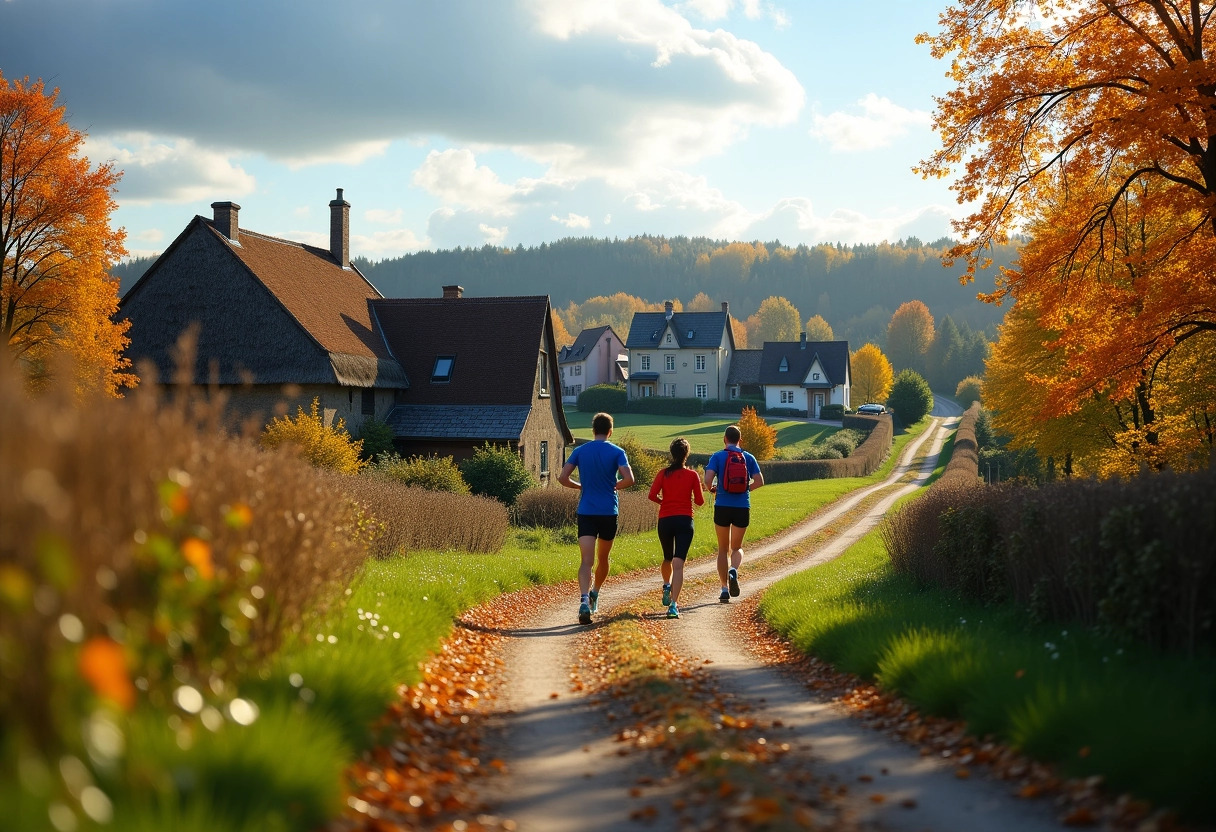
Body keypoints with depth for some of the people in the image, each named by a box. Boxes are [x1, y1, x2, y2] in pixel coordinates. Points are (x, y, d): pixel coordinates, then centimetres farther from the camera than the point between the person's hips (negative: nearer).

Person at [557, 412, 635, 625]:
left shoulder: (579, 451, 4)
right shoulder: (617, 452, -2)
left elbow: (562, 478, -1)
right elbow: (629, 479, -13)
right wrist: (615, 486, 7)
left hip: (586, 512, 0)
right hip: (609, 512, 0)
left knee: (586, 560, -9)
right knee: (603, 558, 20)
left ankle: (584, 599, -28)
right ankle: (595, 593, 35)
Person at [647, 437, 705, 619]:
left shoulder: (663, 473, 3)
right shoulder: (692, 475, 1)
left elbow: (652, 495, -8)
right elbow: (700, 501, 2)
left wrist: (664, 501, 12)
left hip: (665, 520, 2)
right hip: (685, 520, -1)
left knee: (668, 558, 28)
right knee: (678, 563, -10)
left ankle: (667, 586, 25)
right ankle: (673, 604, -21)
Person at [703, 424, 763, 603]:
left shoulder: (717, 457, -1)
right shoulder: (748, 458, 5)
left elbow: (708, 479, -14)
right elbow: (759, 481, -1)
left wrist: (711, 489, 8)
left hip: (722, 506, -1)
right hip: (743, 507, 1)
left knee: (723, 549, 12)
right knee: (737, 547, 15)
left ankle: (725, 589, 6)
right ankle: (734, 571, -17)